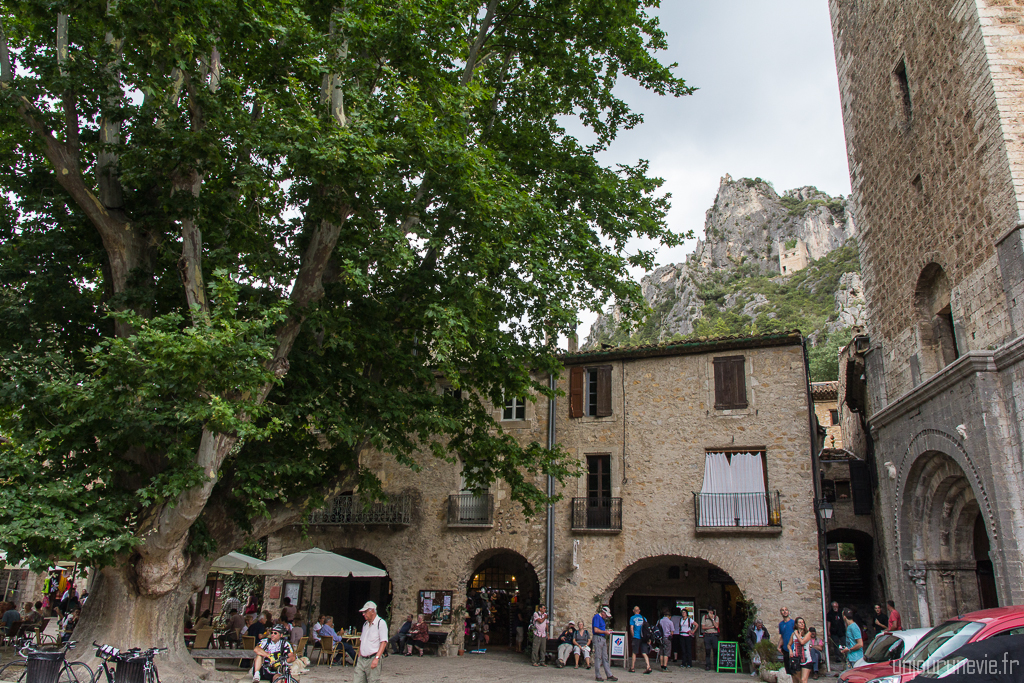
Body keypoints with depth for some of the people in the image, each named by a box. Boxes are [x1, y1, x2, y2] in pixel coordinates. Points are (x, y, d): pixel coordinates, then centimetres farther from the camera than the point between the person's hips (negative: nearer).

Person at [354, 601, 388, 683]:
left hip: (373, 659, -7)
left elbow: (384, 642, -13)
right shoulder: (365, 624, 17)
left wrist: (376, 658, -20)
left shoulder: (381, 623, -7)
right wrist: (359, 656, 15)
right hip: (361, 660, 7)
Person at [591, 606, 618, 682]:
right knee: (598, 658, -4)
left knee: (605, 658, 9)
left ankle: (609, 675, 9)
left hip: (603, 639, 10)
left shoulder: (602, 619, 19)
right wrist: (605, 632, -10)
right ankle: (597, 676, 1)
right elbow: (596, 630, -17)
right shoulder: (597, 617, -10)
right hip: (598, 638, -10)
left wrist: (607, 630, 9)